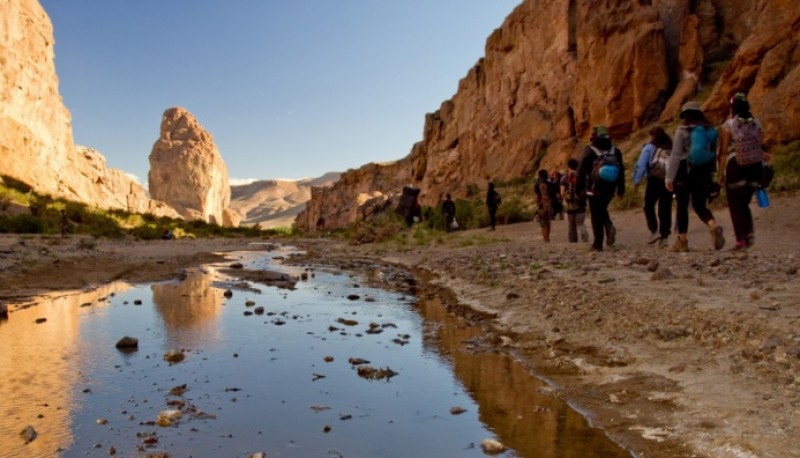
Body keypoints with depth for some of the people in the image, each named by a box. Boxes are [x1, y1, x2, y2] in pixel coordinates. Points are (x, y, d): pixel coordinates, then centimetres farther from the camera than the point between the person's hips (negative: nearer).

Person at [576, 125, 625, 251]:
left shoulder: (589, 152, -7)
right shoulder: (615, 151, 8)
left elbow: (581, 172, -9)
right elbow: (621, 171, 9)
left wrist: (579, 188, -3)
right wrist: (621, 189, 14)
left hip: (595, 189, -4)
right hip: (610, 189, 4)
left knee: (596, 215, 2)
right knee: (602, 210, 25)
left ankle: (598, 243, 3)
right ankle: (609, 227, -2)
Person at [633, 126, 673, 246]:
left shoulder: (649, 148, 1)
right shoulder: (671, 148, 11)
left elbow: (641, 165, -5)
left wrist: (637, 181, -2)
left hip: (654, 180, -4)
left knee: (649, 206, 9)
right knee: (665, 209, 7)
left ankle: (654, 231, -5)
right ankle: (664, 236, 7)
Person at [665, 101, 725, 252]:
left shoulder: (682, 131, -7)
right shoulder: (710, 131, 8)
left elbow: (675, 155, -10)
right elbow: (714, 154, 9)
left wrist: (669, 177, -8)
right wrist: (711, 174, 16)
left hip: (685, 172, -4)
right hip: (704, 173, 4)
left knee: (682, 207, 5)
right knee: (700, 206, 11)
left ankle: (682, 242, 8)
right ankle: (714, 226, -18)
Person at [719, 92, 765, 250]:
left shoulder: (727, 126, -7)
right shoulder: (756, 124, 5)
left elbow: (723, 152, -9)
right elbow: (760, 149, 5)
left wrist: (721, 173, -4)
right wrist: (760, 171, 14)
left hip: (735, 168, -4)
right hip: (754, 168, 4)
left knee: (736, 206, 5)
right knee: (744, 204, 18)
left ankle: (741, 239, 2)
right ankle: (750, 234, 7)